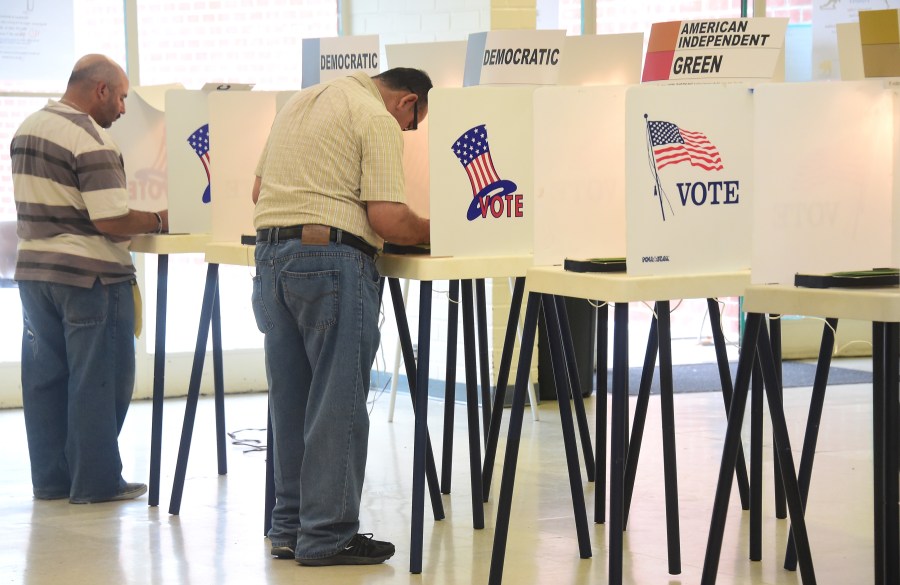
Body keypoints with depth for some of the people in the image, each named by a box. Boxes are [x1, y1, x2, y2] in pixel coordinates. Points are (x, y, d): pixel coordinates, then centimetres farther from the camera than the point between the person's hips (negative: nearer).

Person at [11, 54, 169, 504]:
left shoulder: (27, 129, 11)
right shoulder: (91, 140, -17)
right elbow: (111, 221, -20)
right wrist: (158, 221, -6)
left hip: (32, 268, 8)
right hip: (88, 276, -8)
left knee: (44, 378, 11)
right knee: (98, 382, 0)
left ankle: (50, 478, 17)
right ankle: (96, 481, 5)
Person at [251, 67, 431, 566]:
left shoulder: (300, 102, 20)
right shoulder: (378, 120, -6)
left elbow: (259, 189, 23)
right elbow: (387, 217, -14)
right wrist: (433, 231, 2)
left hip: (270, 252, 8)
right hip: (331, 258, -8)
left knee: (289, 401, 14)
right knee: (336, 403, -2)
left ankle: (289, 528, 20)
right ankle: (326, 536, 1)